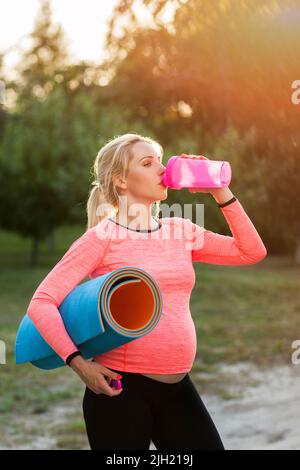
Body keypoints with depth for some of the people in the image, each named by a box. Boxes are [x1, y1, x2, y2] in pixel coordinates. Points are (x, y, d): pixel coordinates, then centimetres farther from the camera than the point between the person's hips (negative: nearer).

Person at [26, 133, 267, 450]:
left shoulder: (181, 231, 9)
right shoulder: (102, 237, -7)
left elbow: (252, 252, 9)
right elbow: (42, 302, -11)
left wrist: (221, 192, 3)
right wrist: (78, 362, -19)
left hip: (178, 387, 5)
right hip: (120, 388, -5)